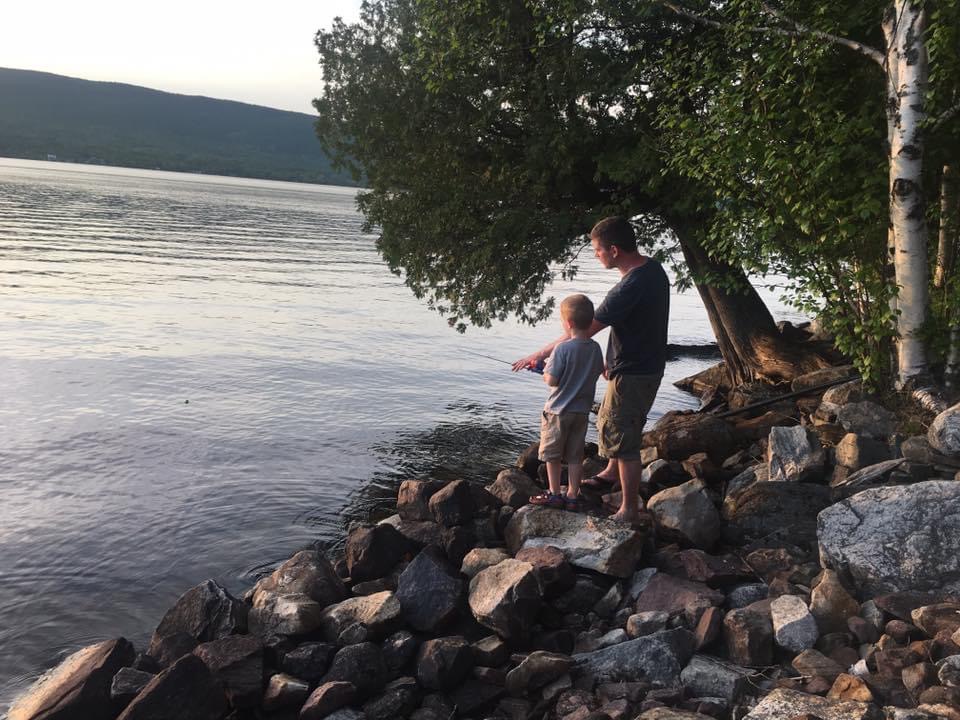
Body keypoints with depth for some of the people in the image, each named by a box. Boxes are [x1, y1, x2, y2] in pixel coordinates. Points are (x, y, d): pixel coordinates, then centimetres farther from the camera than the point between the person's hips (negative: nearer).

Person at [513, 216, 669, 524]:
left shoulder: (630, 287, -29)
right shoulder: (654, 268, 1)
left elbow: (583, 332, -26)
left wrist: (539, 354, -17)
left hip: (632, 376, -10)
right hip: (646, 363, 10)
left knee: (624, 440, 1)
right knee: (608, 422, 27)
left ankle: (629, 510, 12)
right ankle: (610, 472, 49)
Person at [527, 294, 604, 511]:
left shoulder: (562, 349, -21)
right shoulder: (595, 349, -2)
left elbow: (552, 380, -20)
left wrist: (546, 371, 0)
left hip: (558, 411, -5)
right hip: (582, 411, 5)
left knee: (552, 454, 11)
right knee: (575, 456, 13)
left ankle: (554, 494, 17)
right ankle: (572, 496, 17)